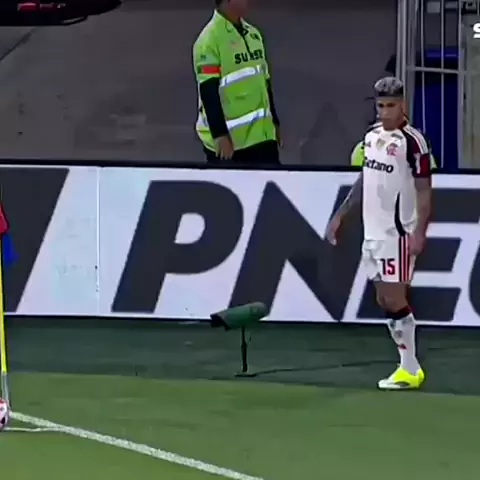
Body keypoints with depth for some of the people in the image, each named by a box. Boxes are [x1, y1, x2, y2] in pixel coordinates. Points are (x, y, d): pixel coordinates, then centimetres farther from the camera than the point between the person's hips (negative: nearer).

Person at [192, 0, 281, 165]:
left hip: (261, 135, 8)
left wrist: (274, 122, 21)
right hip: (227, 139, -8)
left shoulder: (253, 34, 12)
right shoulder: (210, 39, -14)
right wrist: (220, 135, -23)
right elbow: (208, 91, -19)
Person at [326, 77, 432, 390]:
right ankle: (408, 365, 15)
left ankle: (410, 370, 1)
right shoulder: (372, 135, 11)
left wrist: (420, 232, -21)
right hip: (372, 232, 8)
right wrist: (341, 215, 22)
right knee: (385, 301, 8)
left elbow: (424, 191, -12)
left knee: (394, 299, -7)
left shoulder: (412, 141, -12)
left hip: (398, 234, -8)